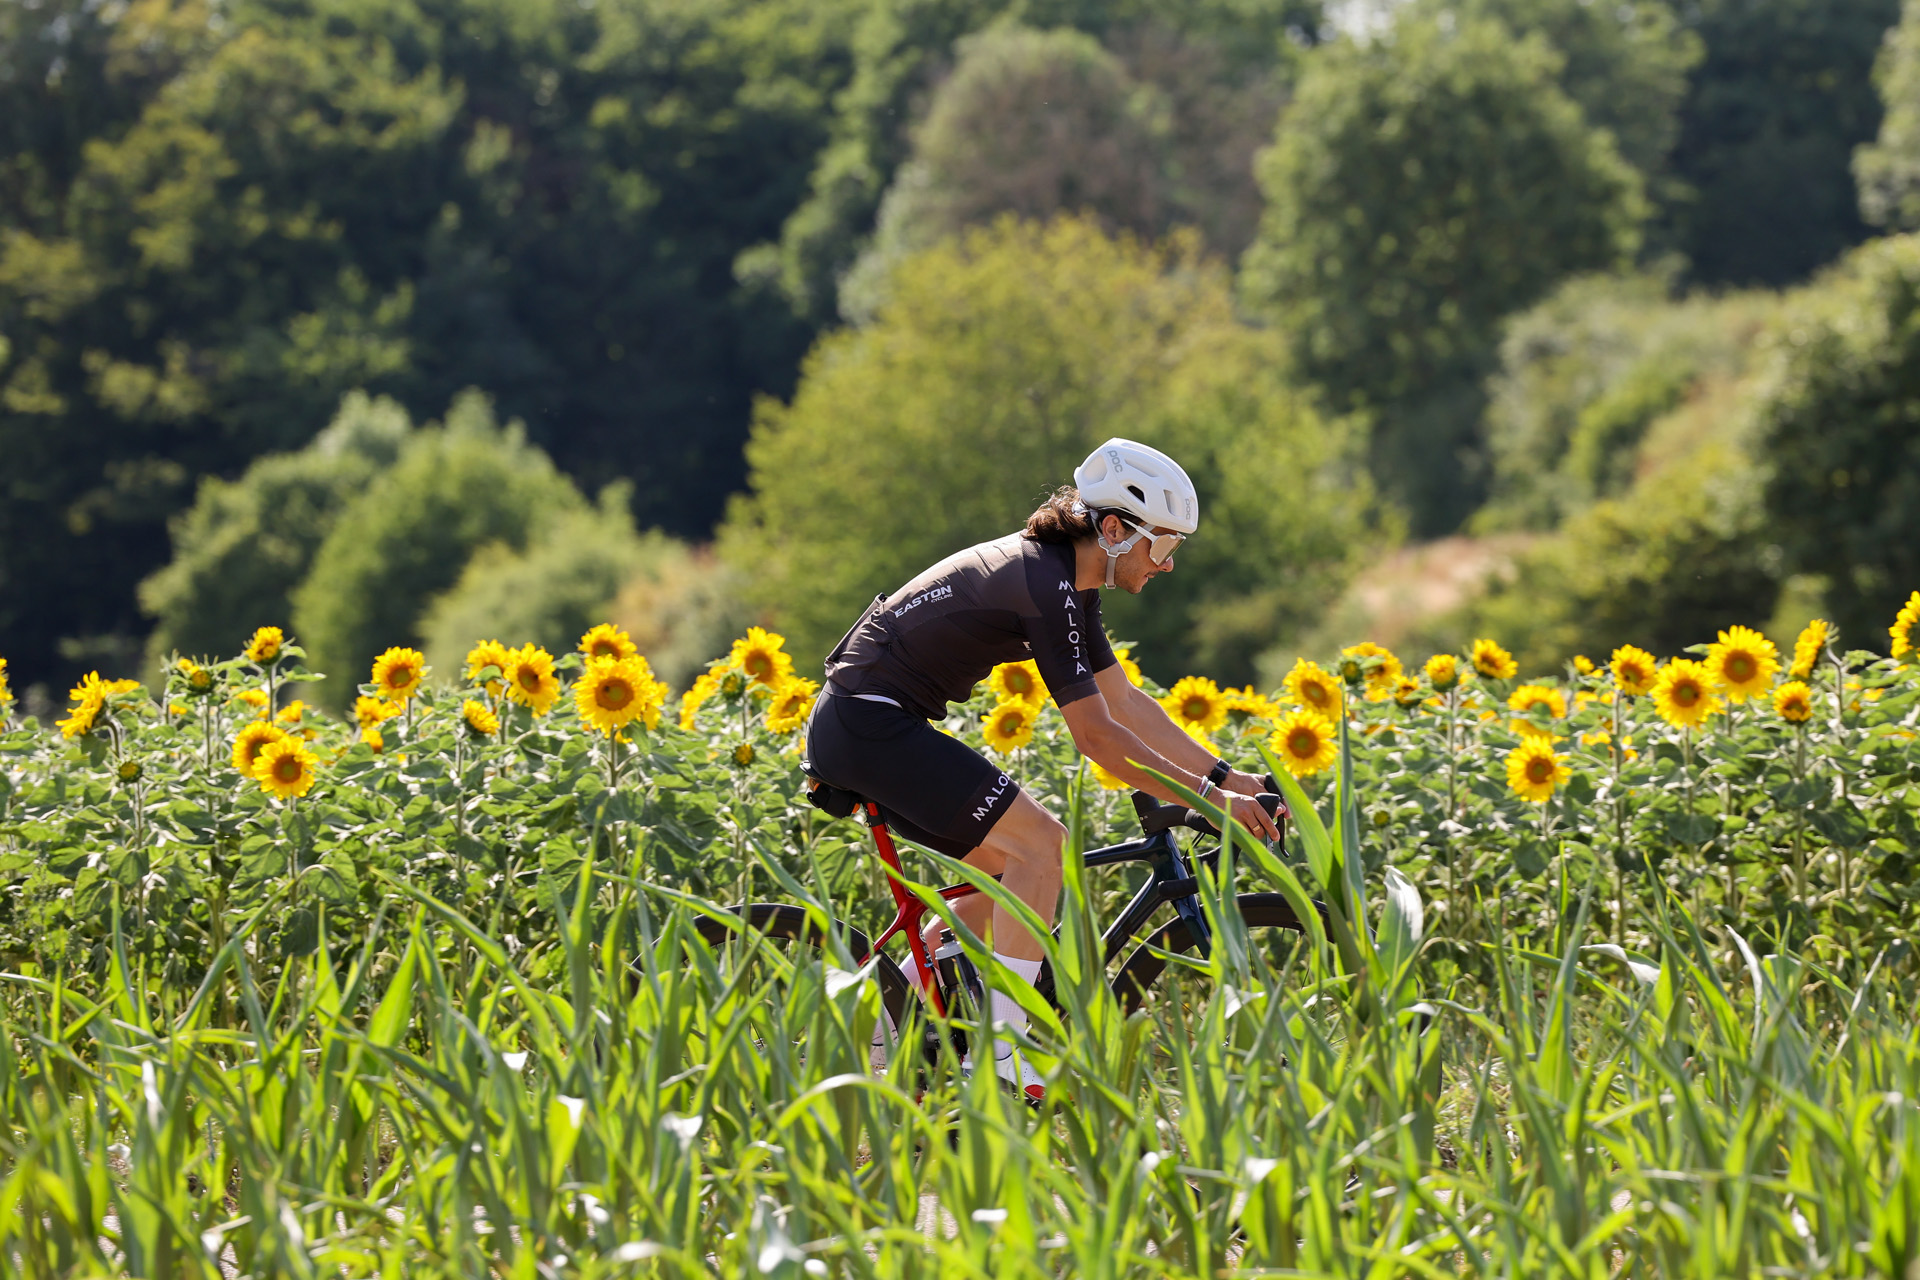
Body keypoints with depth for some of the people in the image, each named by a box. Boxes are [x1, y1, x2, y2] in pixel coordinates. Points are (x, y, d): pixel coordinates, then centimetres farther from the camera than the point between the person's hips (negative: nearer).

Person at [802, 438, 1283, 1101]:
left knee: (1013, 867, 14)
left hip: (860, 725, 10)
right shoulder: (1043, 585, -19)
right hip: (869, 723, -10)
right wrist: (1206, 799, -17)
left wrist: (1228, 777, 11)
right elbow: (1096, 735, -20)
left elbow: (1126, 701, 16)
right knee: (1042, 843, -14)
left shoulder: (1066, 580, 12)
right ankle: (994, 1060, -15)